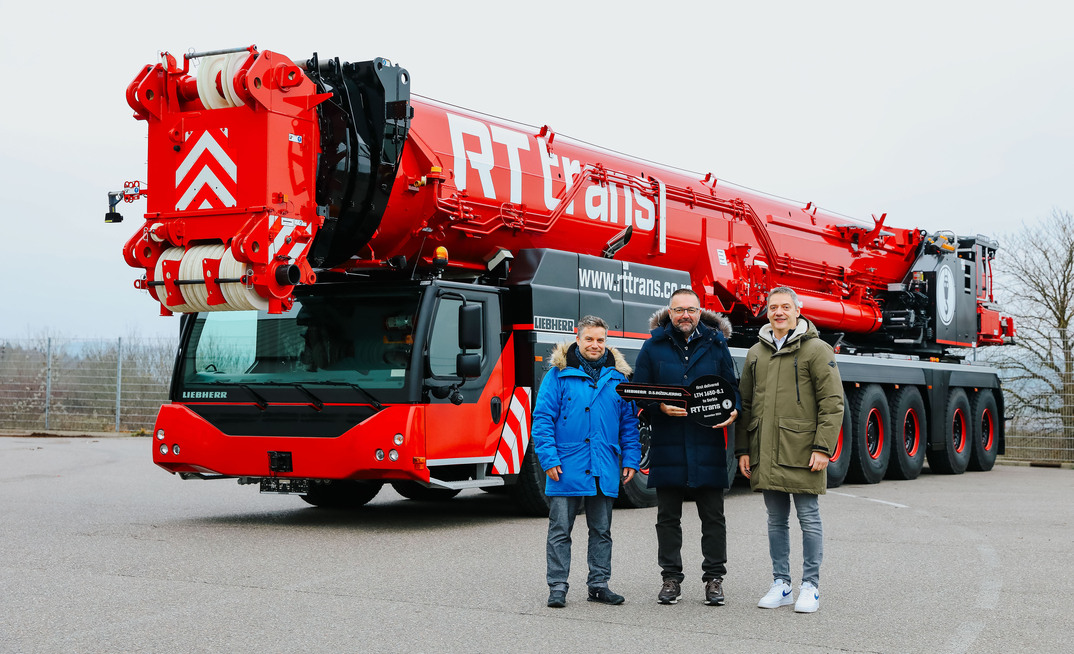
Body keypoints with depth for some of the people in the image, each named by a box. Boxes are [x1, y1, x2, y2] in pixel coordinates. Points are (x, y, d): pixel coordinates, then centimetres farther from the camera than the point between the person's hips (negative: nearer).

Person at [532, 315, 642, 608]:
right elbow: (542, 418, -5)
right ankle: (557, 587, 10)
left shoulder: (618, 376, 9)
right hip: (567, 468, -3)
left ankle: (599, 584, 21)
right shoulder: (559, 374, -3)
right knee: (560, 530, 2)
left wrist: (630, 459, 5)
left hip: (605, 471, 4)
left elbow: (629, 421, 12)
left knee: (602, 530, 11)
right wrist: (549, 459, -12)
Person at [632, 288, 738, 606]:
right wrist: (660, 406, -14)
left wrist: (732, 410, -11)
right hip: (668, 445, 0)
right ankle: (671, 578, 17)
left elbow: (732, 386, 9)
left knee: (713, 516, 6)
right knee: (668, 517, 7)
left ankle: (714, 578, 16)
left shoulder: (716, 344, 7)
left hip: (708, 445, 0)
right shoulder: (654, 346, 5)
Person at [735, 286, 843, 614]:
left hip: (802, 452, -5)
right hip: (766, 454, 5)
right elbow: (745, 404, 17)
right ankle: (781, 585, 19)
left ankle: (810, 587, 10)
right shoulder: (756, 353, 14)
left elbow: (832, 403, -7)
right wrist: (743, 449, 11)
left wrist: (822, 447, -14)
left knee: (809, 519, 1)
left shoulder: (817, 350, -3)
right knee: (776, 521, 11)